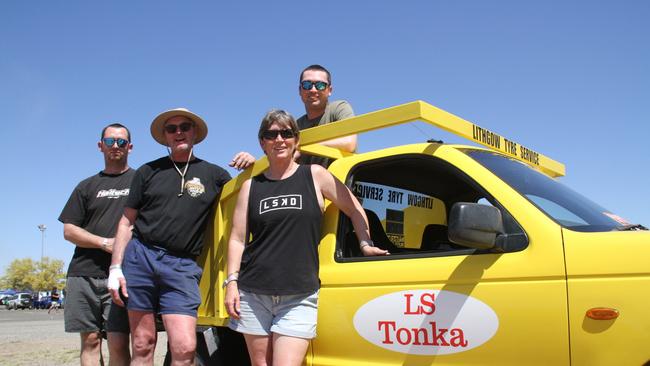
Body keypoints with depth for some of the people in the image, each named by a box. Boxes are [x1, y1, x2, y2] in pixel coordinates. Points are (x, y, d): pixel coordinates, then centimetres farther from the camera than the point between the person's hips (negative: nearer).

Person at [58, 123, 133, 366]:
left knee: (119, 344, -8)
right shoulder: (87, 186, 18)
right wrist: (105, 243, -5)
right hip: (84, 274, 3)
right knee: (90, 340, 4)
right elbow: (68, 230, 12)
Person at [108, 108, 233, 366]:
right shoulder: (148, 171, 12)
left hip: (182, 266, -1)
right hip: (140, 257, 1)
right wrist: (115, 268, 2)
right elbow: (127, 222, 11)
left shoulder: (214, 175, 12)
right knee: (142, 345, 4)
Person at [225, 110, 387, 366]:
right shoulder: (251, 186, 9)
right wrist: (232, 281, -1)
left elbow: (354, 209, 13)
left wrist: (365, 244, 7)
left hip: (300, 296, -2)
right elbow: (237, 239, 8)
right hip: (254, 293, 2)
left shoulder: (315, 175, 5)